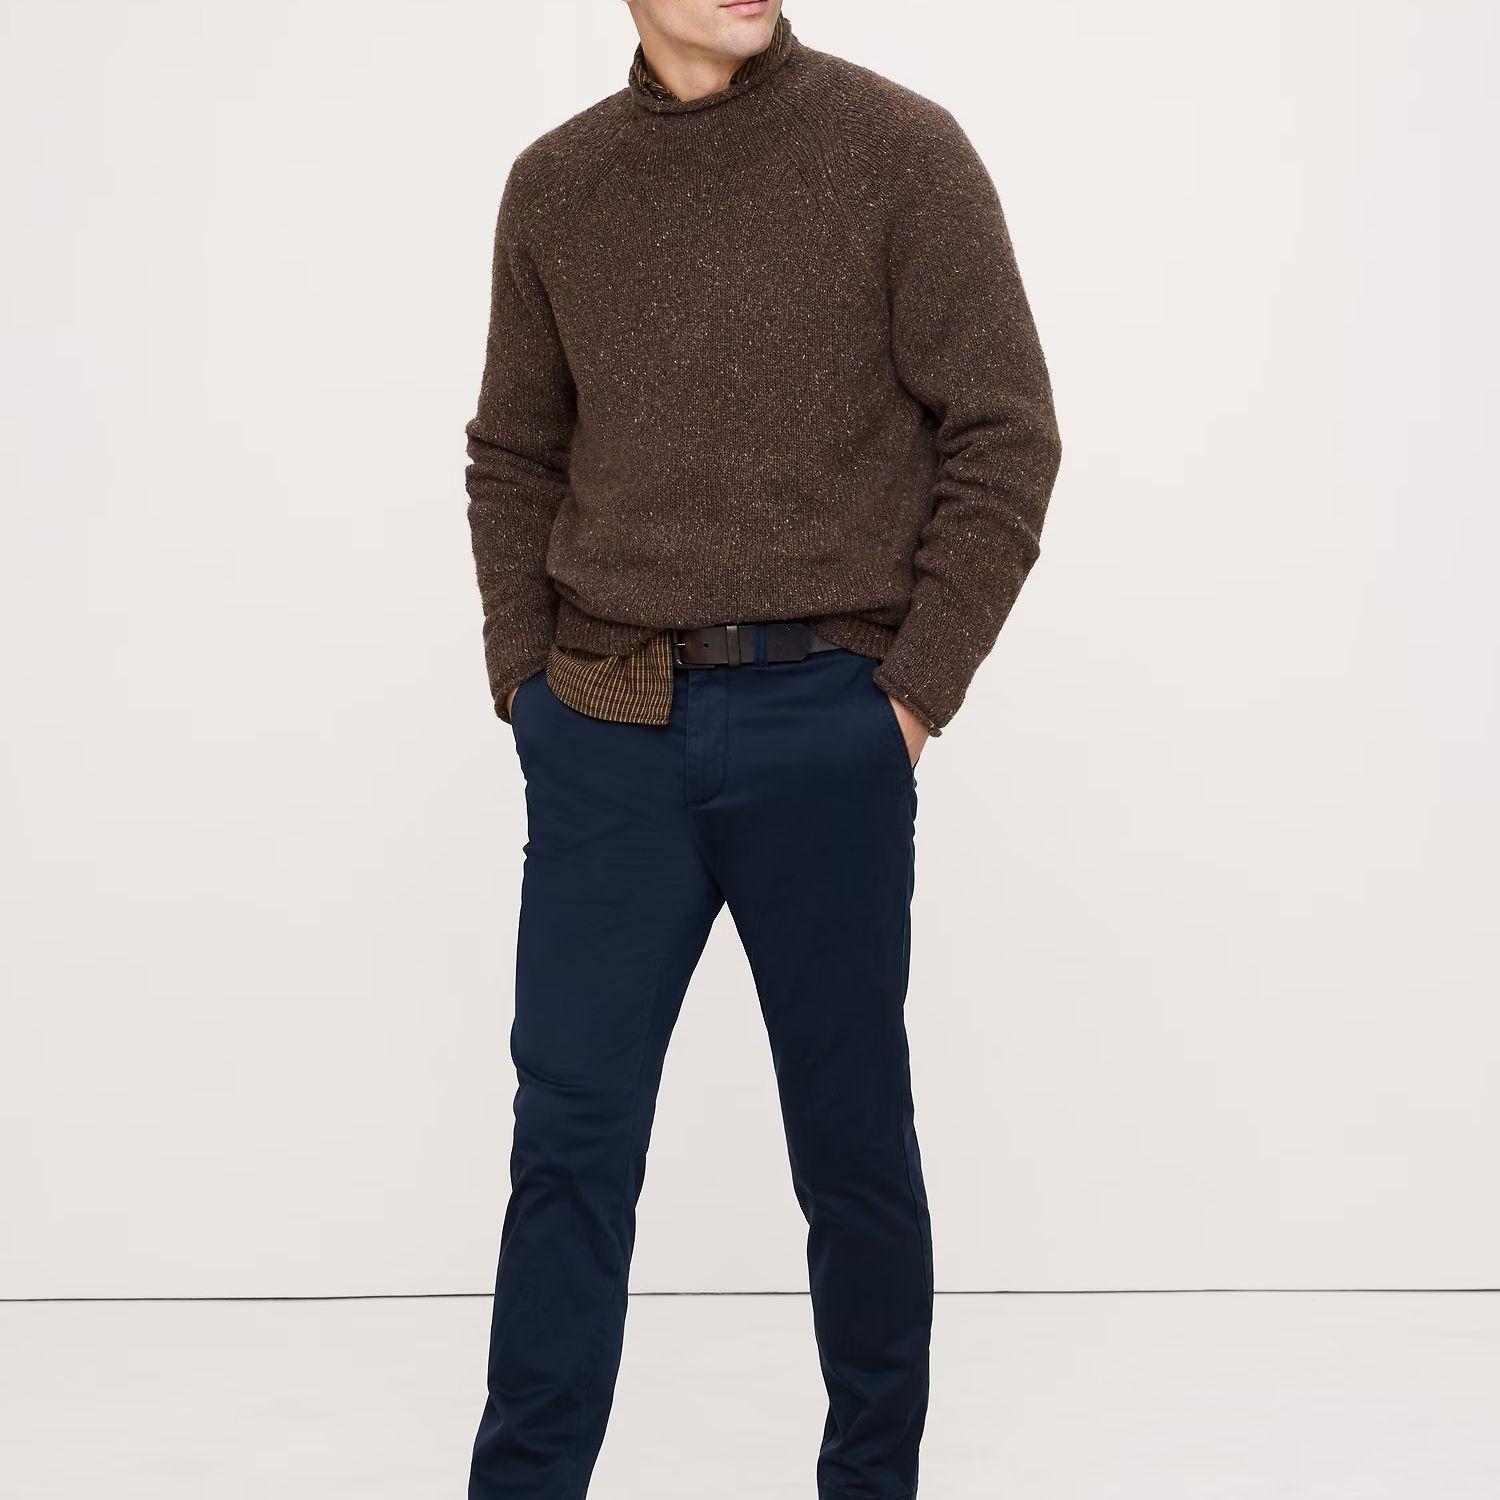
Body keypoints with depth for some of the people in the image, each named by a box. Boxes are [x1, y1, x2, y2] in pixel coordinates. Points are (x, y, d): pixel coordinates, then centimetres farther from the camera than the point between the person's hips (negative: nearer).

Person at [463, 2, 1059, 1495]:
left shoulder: (900, 150, -3)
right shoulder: (555, 184, 8)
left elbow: (1006, 438, -4)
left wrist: (909, 698, -8)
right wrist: (526, 681, 6)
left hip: (821, 727, -2)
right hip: (603, 733, 3)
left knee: (850, 1136, 9)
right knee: (571, 1135, 5)